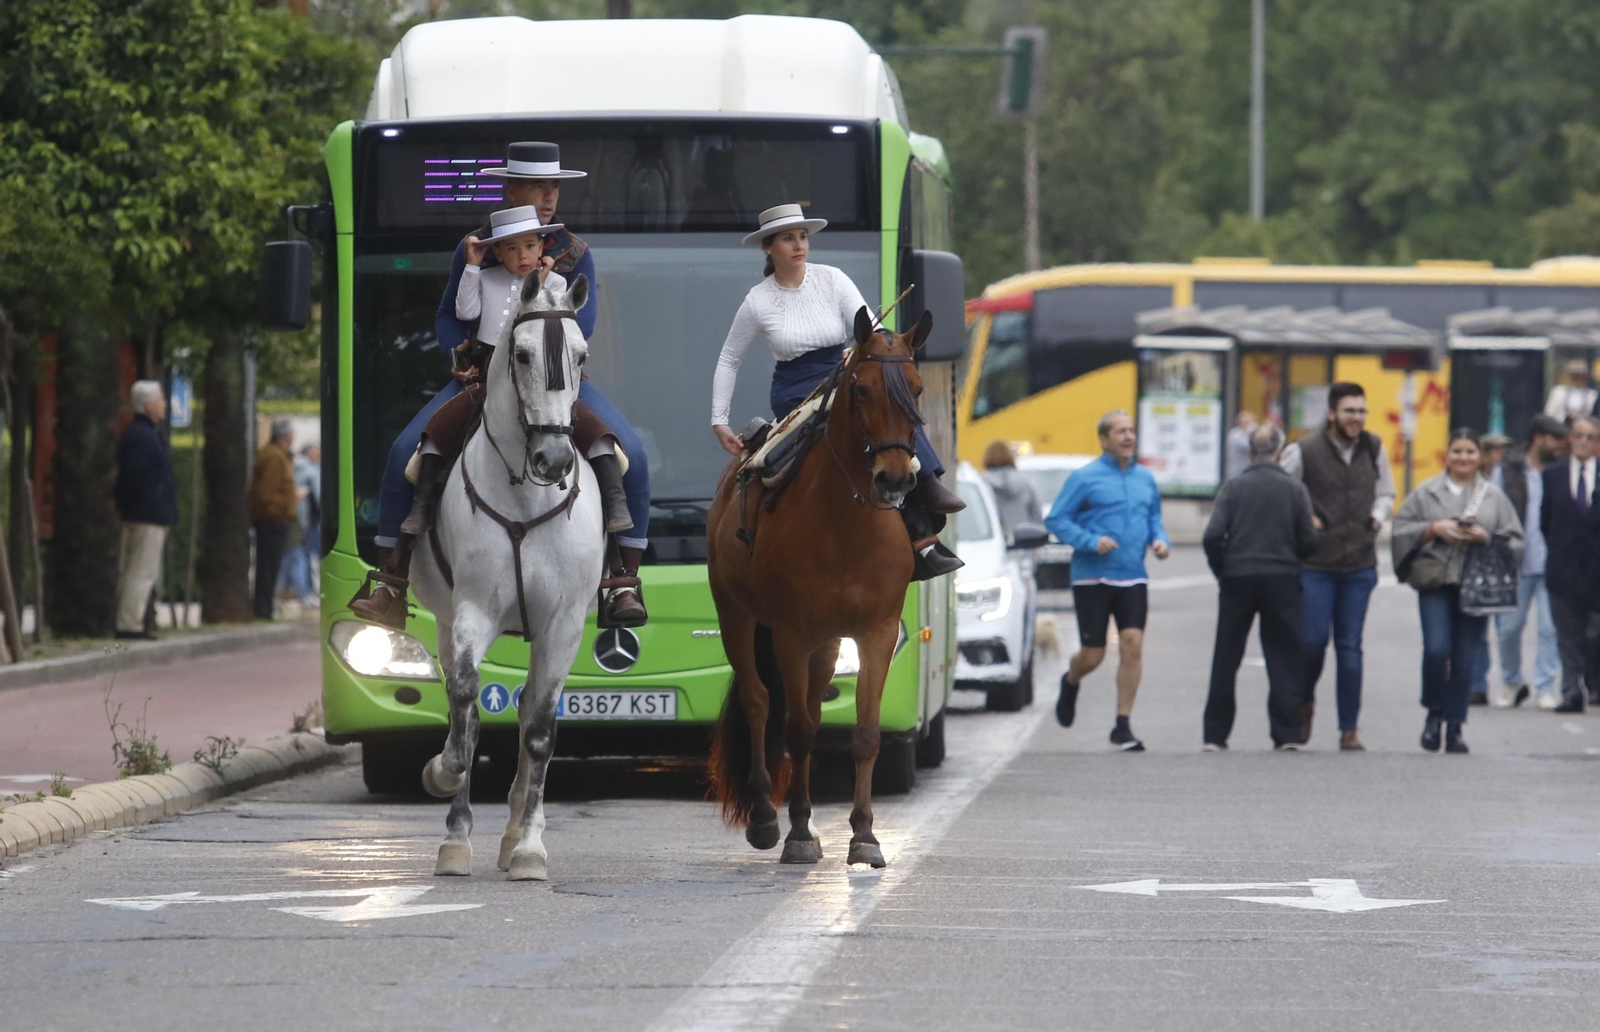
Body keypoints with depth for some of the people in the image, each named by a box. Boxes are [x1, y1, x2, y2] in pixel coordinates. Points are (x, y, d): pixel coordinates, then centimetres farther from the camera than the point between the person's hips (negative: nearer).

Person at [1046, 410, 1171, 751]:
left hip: (1133, 578, 3)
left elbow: (1154, 518, 24)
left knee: (1133, 644, -11)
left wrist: (1160, 541, 2)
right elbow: (1056, 519, -5)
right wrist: (1092, 541, -18)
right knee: (1093, 655, 1)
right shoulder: (1085, 479, -4)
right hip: (1092, 578, -3)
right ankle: (1070, 682, 38)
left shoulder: (1145, 479, 11)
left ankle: (1123, 726, -4)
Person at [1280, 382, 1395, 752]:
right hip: (1315, 564, -3)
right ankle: (1304, 701, 21)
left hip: (1360, 564, 3)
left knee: (1350, 646, 1)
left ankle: (1349, 728, 6)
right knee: (1312, 640, -8)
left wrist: (1376, 518, 5)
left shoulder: (1374, 450, 7)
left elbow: (1385, 493, 22)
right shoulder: (1303, 453, -6)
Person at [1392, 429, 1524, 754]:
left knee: (1464, 658, 0)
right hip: (1435, 584, -1)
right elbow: (1401, 529, 6)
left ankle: (1455, 727, 9)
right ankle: (1434, 713, 6)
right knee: (1436, 648, -16)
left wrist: (1487, 538, -8)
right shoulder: (1426, 493, 8)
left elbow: (1515, 541, 10)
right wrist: (1434, 529, -8)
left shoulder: (1494, 497, 11)